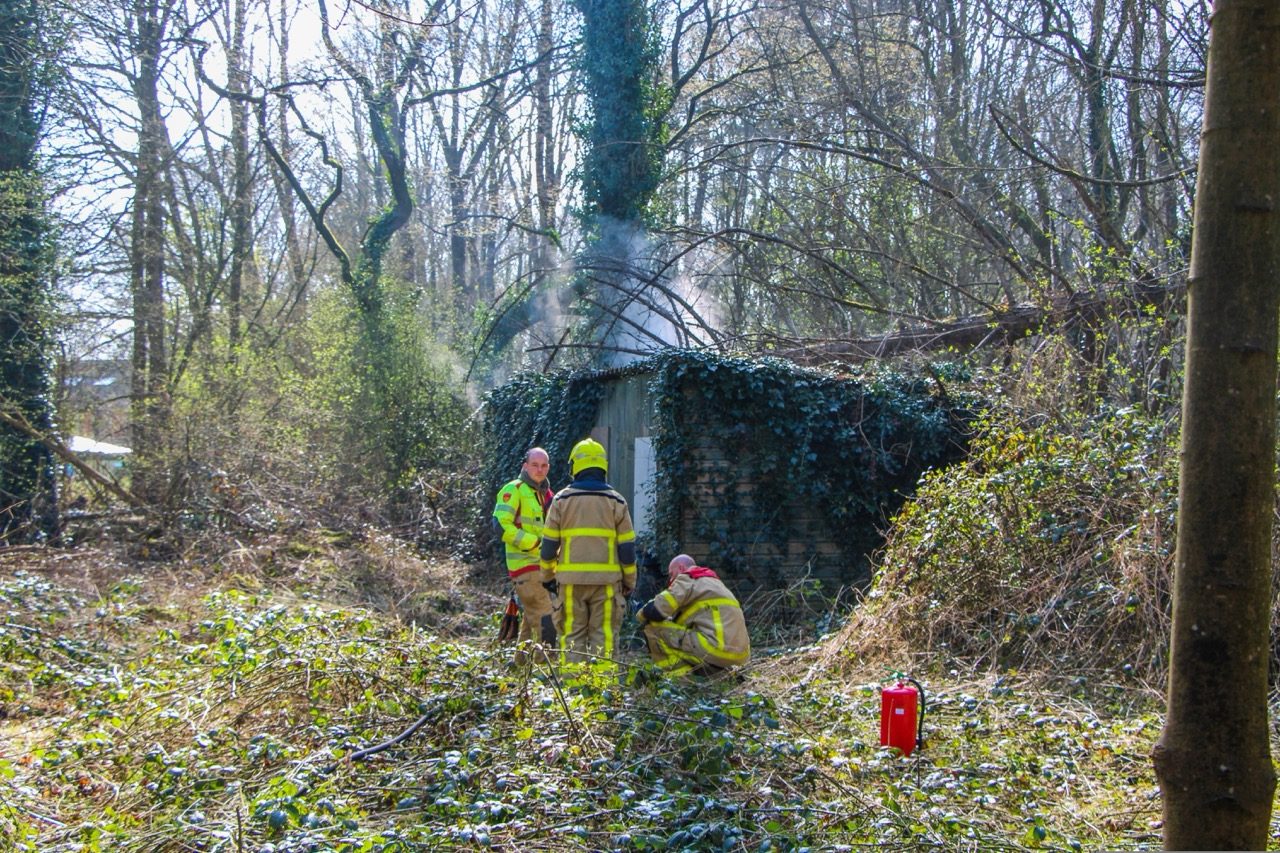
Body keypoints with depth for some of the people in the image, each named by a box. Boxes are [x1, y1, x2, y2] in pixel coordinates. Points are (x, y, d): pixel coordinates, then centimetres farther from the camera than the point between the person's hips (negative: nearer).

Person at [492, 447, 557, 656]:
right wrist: (535, 542, -19)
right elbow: (501, 525, -19)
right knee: (545, 623, -15)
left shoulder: (545, 493, 19)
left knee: (531, 622, 15)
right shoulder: (514, 490, -7)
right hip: (525, 566, -9)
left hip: (542, 567, 9)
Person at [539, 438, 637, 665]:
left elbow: (549, 543, 5)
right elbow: (627, 546, 3)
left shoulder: (561, 499, 3)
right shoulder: (616, 501, 2)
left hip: (571, 578, 1)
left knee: (572, 633, 7)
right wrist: (630, 581, 12)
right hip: (607, 578, 0)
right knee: (603, 634, 3)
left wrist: (547, 575, 17)